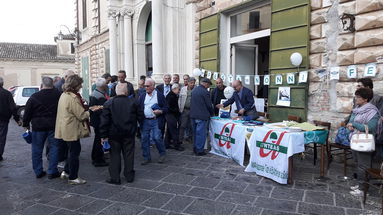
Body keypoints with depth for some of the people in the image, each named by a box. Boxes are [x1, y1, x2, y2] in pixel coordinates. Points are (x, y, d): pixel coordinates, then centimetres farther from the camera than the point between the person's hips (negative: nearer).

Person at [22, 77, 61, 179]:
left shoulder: (34, 97, -5)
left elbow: (27, 112, 1)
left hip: (38, 126, 0)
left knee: (37, 149, 12)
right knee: (54, 147, 7)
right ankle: (52, 172, 8)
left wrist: (26, 124, 11)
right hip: (53, 126, 0)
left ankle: (38, 172, 19)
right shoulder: (58, 95, -5)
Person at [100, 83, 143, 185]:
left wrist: (103, 135, -3)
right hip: (129, 134, 1)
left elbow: (104, 121, -8)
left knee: (115, 155, 9)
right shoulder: (133, 102, -6)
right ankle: (129, 176, 21)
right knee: (128, 154, 11)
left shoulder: (108, 103, -6)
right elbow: (141, 117, -2)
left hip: (114, 134, 0)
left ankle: (115, 178, 12)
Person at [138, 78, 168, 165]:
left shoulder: (160, 95, 2)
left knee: (157, 138, -8)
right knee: (144, 139, 5)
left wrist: (160, 111, -17)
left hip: (156, 121, -4)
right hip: (145, 121, 4)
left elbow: (166, 108, 1)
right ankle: (146, 157, 20)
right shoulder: (142, 96, 13)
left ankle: (162, 154, 18)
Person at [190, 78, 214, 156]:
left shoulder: (194, 90, 10)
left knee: (195, 133, 16)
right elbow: (209, 105, -11)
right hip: (202, 116, -8)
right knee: (201, 133, 0)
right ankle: (199, 151, 6)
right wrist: (212, 113, 8)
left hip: (193, 115, 8)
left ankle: (195, 148, 26)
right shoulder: (205, 92, -15)